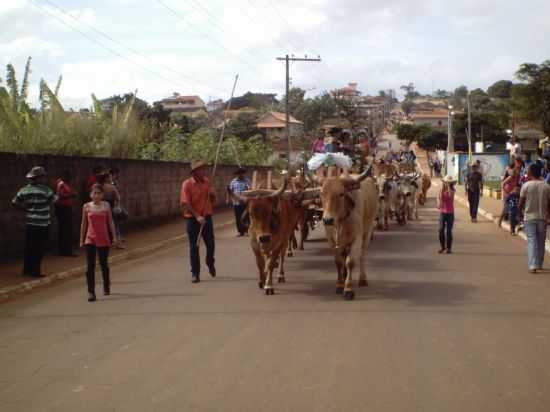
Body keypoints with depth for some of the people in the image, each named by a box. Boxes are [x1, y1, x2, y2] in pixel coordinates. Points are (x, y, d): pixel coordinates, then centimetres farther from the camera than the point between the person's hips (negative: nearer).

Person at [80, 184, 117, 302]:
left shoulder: (106, 205, 1)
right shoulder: (86, 206, 1)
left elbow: (110, 222, 5)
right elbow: (83, 224, 7)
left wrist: (114, 236, 1)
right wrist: (81, 240, 6)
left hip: (103, 239, 0)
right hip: (90, 239, 0)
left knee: (104, 264, 12)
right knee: (90, 265, -8)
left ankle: (106, 287, 32)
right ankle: (91, 292, -8)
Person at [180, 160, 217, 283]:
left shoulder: (206, 181, 4)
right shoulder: (187, 184, -11)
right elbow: (185, 203, -14)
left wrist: (211, 196, -5)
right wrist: (197, 216, -22)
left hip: (206, 216, 4)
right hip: (192, 218, -4)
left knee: (211, 244, 8)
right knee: (194, 246, 2)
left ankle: (210, 263, 37)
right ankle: (195, 273, 10)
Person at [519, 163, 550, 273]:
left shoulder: (526, 186, -9)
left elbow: (521, 203, -6)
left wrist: (521, 210, 13)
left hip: (529, 217, -2)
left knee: (531, 241, -2)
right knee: (541, 241, 15)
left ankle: (533, 265, -15)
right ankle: (539, 264, 26)